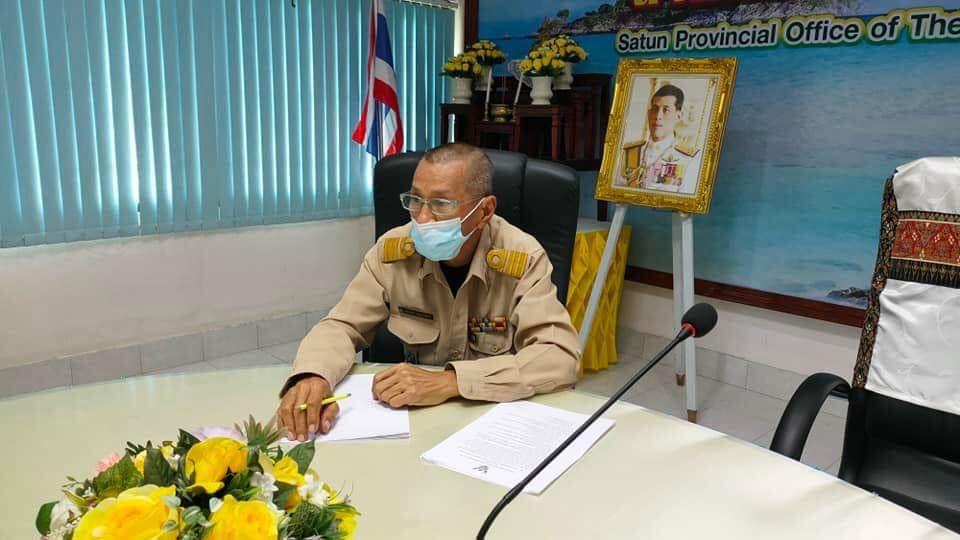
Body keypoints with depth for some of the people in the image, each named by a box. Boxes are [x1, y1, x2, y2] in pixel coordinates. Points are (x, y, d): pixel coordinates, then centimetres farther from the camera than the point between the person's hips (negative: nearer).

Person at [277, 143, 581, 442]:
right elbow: (342, 326, -2)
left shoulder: (523, 260, -16)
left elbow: (563, 356, -24)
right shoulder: (392, 251, -7)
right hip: (415, 413, 2)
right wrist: (313, 376, -25)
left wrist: (450, 382, -32)